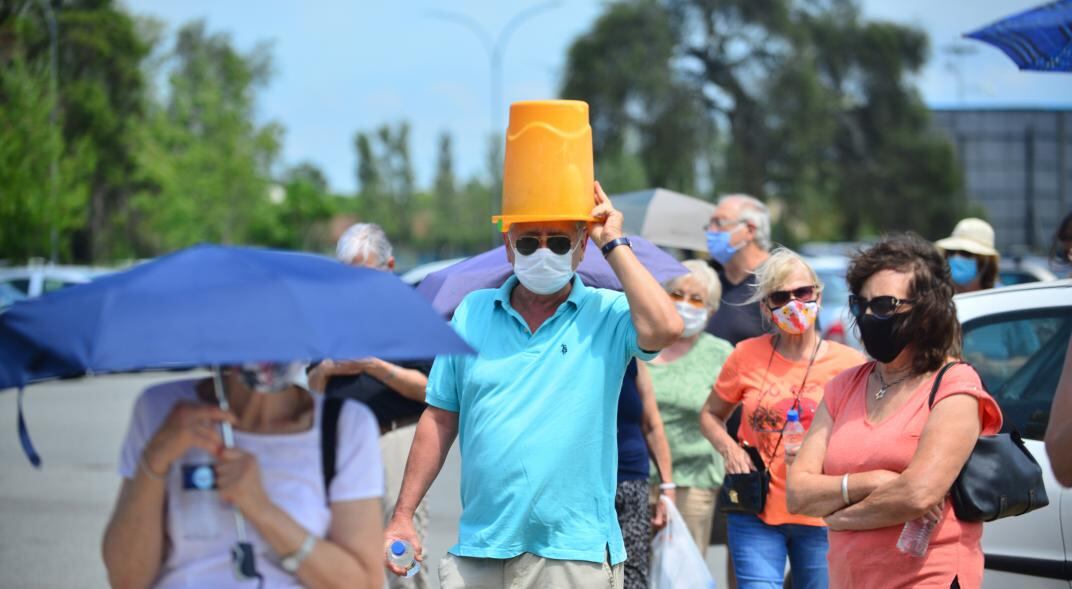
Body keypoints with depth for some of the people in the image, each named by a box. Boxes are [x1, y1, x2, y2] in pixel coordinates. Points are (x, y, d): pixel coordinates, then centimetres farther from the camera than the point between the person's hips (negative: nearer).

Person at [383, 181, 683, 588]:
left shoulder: (607, 315, 0)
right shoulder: (473, 311, 9)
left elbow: (664, 328, -22)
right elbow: (440, 420, 11)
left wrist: (613, 244, -11)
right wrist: (402, 516, 7)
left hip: (575, 555, -2)